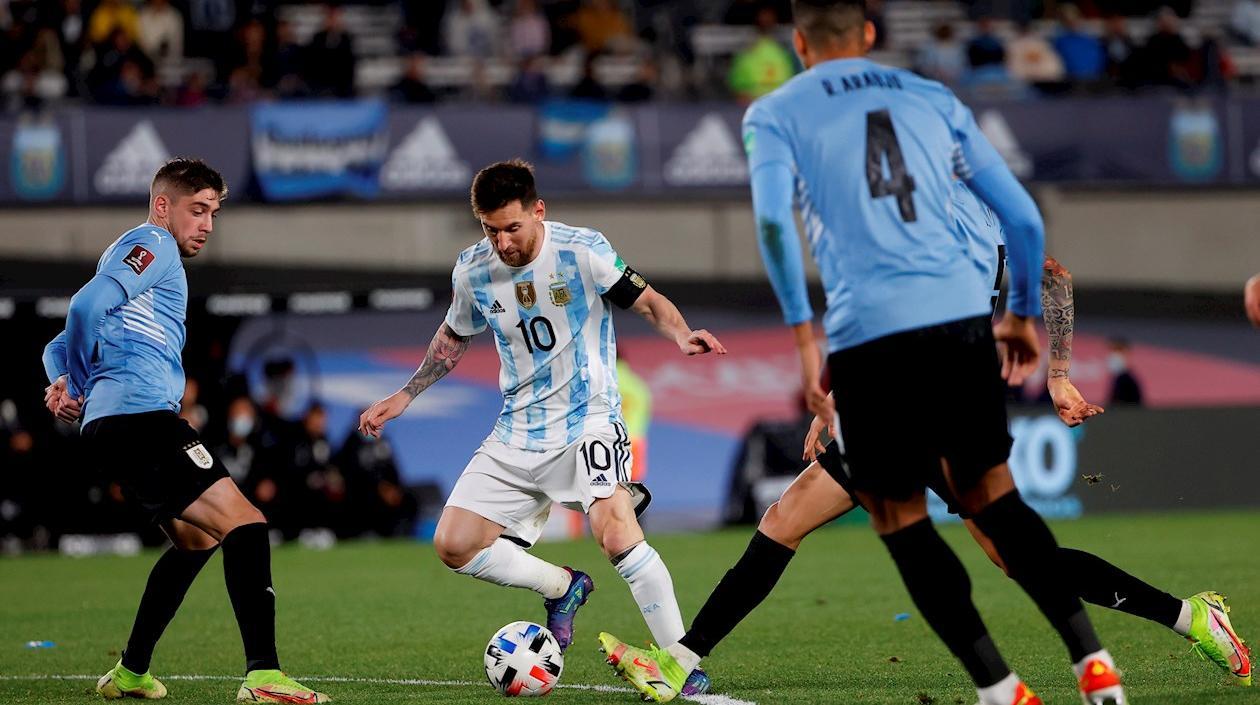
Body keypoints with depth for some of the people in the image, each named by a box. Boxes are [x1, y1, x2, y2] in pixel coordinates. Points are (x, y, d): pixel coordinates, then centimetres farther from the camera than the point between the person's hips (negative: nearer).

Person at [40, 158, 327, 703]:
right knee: (244, 523, -18)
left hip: (112, 427, 10)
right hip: (139, 413, -10)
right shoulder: (152, 245, -1)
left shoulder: (126, 254, 30)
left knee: (196, 538, 27)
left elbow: (61, 348, 29)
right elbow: (88, 306, -18)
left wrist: (66, 383, 7)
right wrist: (79, 386, -3)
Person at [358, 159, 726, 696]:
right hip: (517, 433, 5)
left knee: (617, 537, -27)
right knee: (454, 546, -5)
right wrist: (404, 397, 17)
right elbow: (454, 337, 19)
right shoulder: (473, 270, 0)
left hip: (588, 421, -5)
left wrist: (681, 334, -27)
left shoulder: (583, 251, -13)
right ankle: (562, 586, 19)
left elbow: (647, 301, -6)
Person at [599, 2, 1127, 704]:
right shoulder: (935, 99, 19)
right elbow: (1024, 217, 17)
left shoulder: (775, 113, 10)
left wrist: (804, 332, -6)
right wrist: (1024, 314, 29)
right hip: (964, 315, 3)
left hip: (868, 331, -3)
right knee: (989, 491, 17)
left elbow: (773, 218, -9)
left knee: (900, 515, 8)